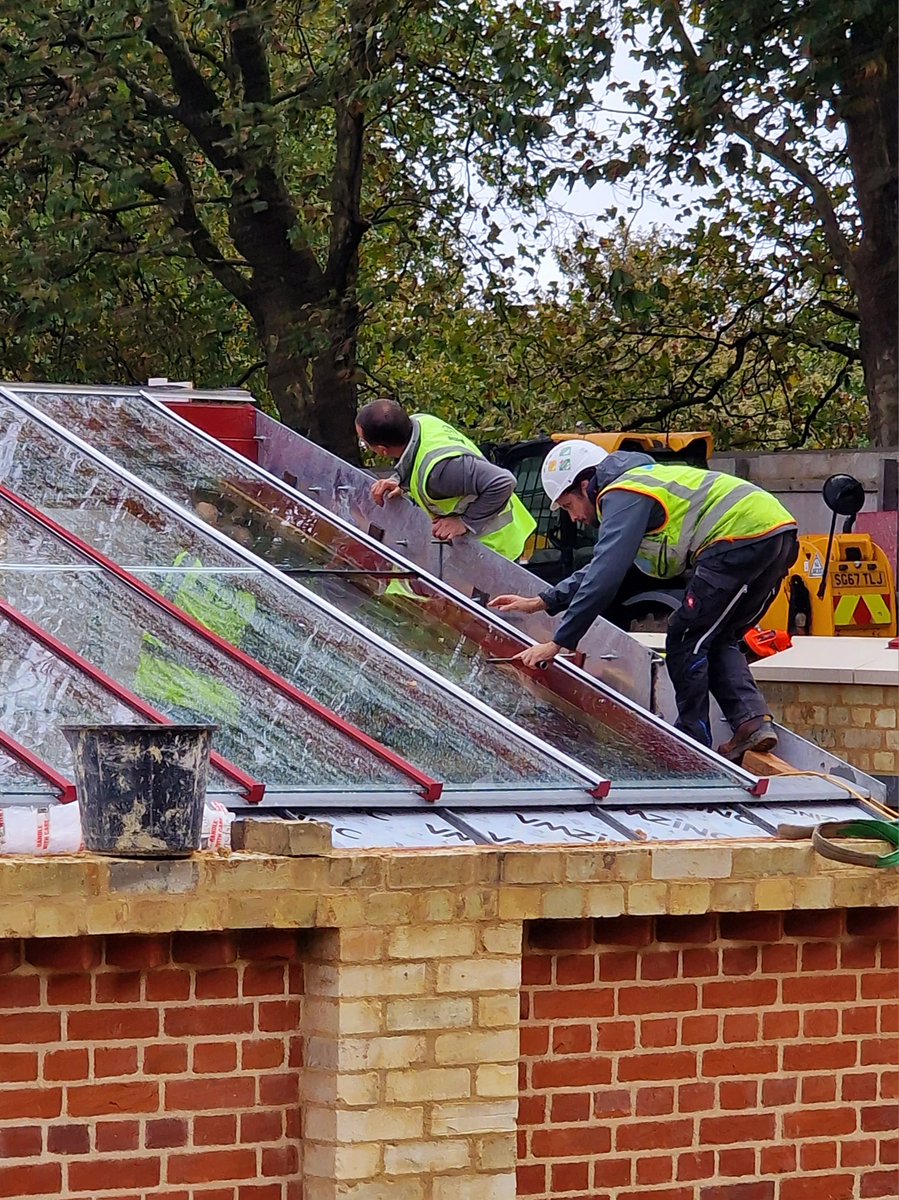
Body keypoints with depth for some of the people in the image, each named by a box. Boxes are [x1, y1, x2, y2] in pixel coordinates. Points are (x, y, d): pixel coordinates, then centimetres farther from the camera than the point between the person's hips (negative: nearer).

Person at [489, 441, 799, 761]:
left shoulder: (621, 497, -4)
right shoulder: (638, 485, 28)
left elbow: (605, 578, -13)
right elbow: (603, 566, 38)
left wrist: (558, 643, -9)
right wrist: (540, 602, 36)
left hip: (742, 536, -10)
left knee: (685, 641, 0)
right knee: (717, 641, 20)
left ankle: (693, 743, 3)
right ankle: (754, 720, 3)